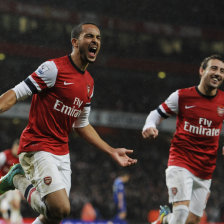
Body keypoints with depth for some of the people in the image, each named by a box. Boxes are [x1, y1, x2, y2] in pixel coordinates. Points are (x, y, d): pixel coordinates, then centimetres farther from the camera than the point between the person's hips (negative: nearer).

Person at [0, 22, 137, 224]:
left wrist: (112, 152, 21)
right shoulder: (54, 69, -12)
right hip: (37, 148, -8)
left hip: (62, 152, 8)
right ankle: (19, 178, 4)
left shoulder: (89, 83, 14)